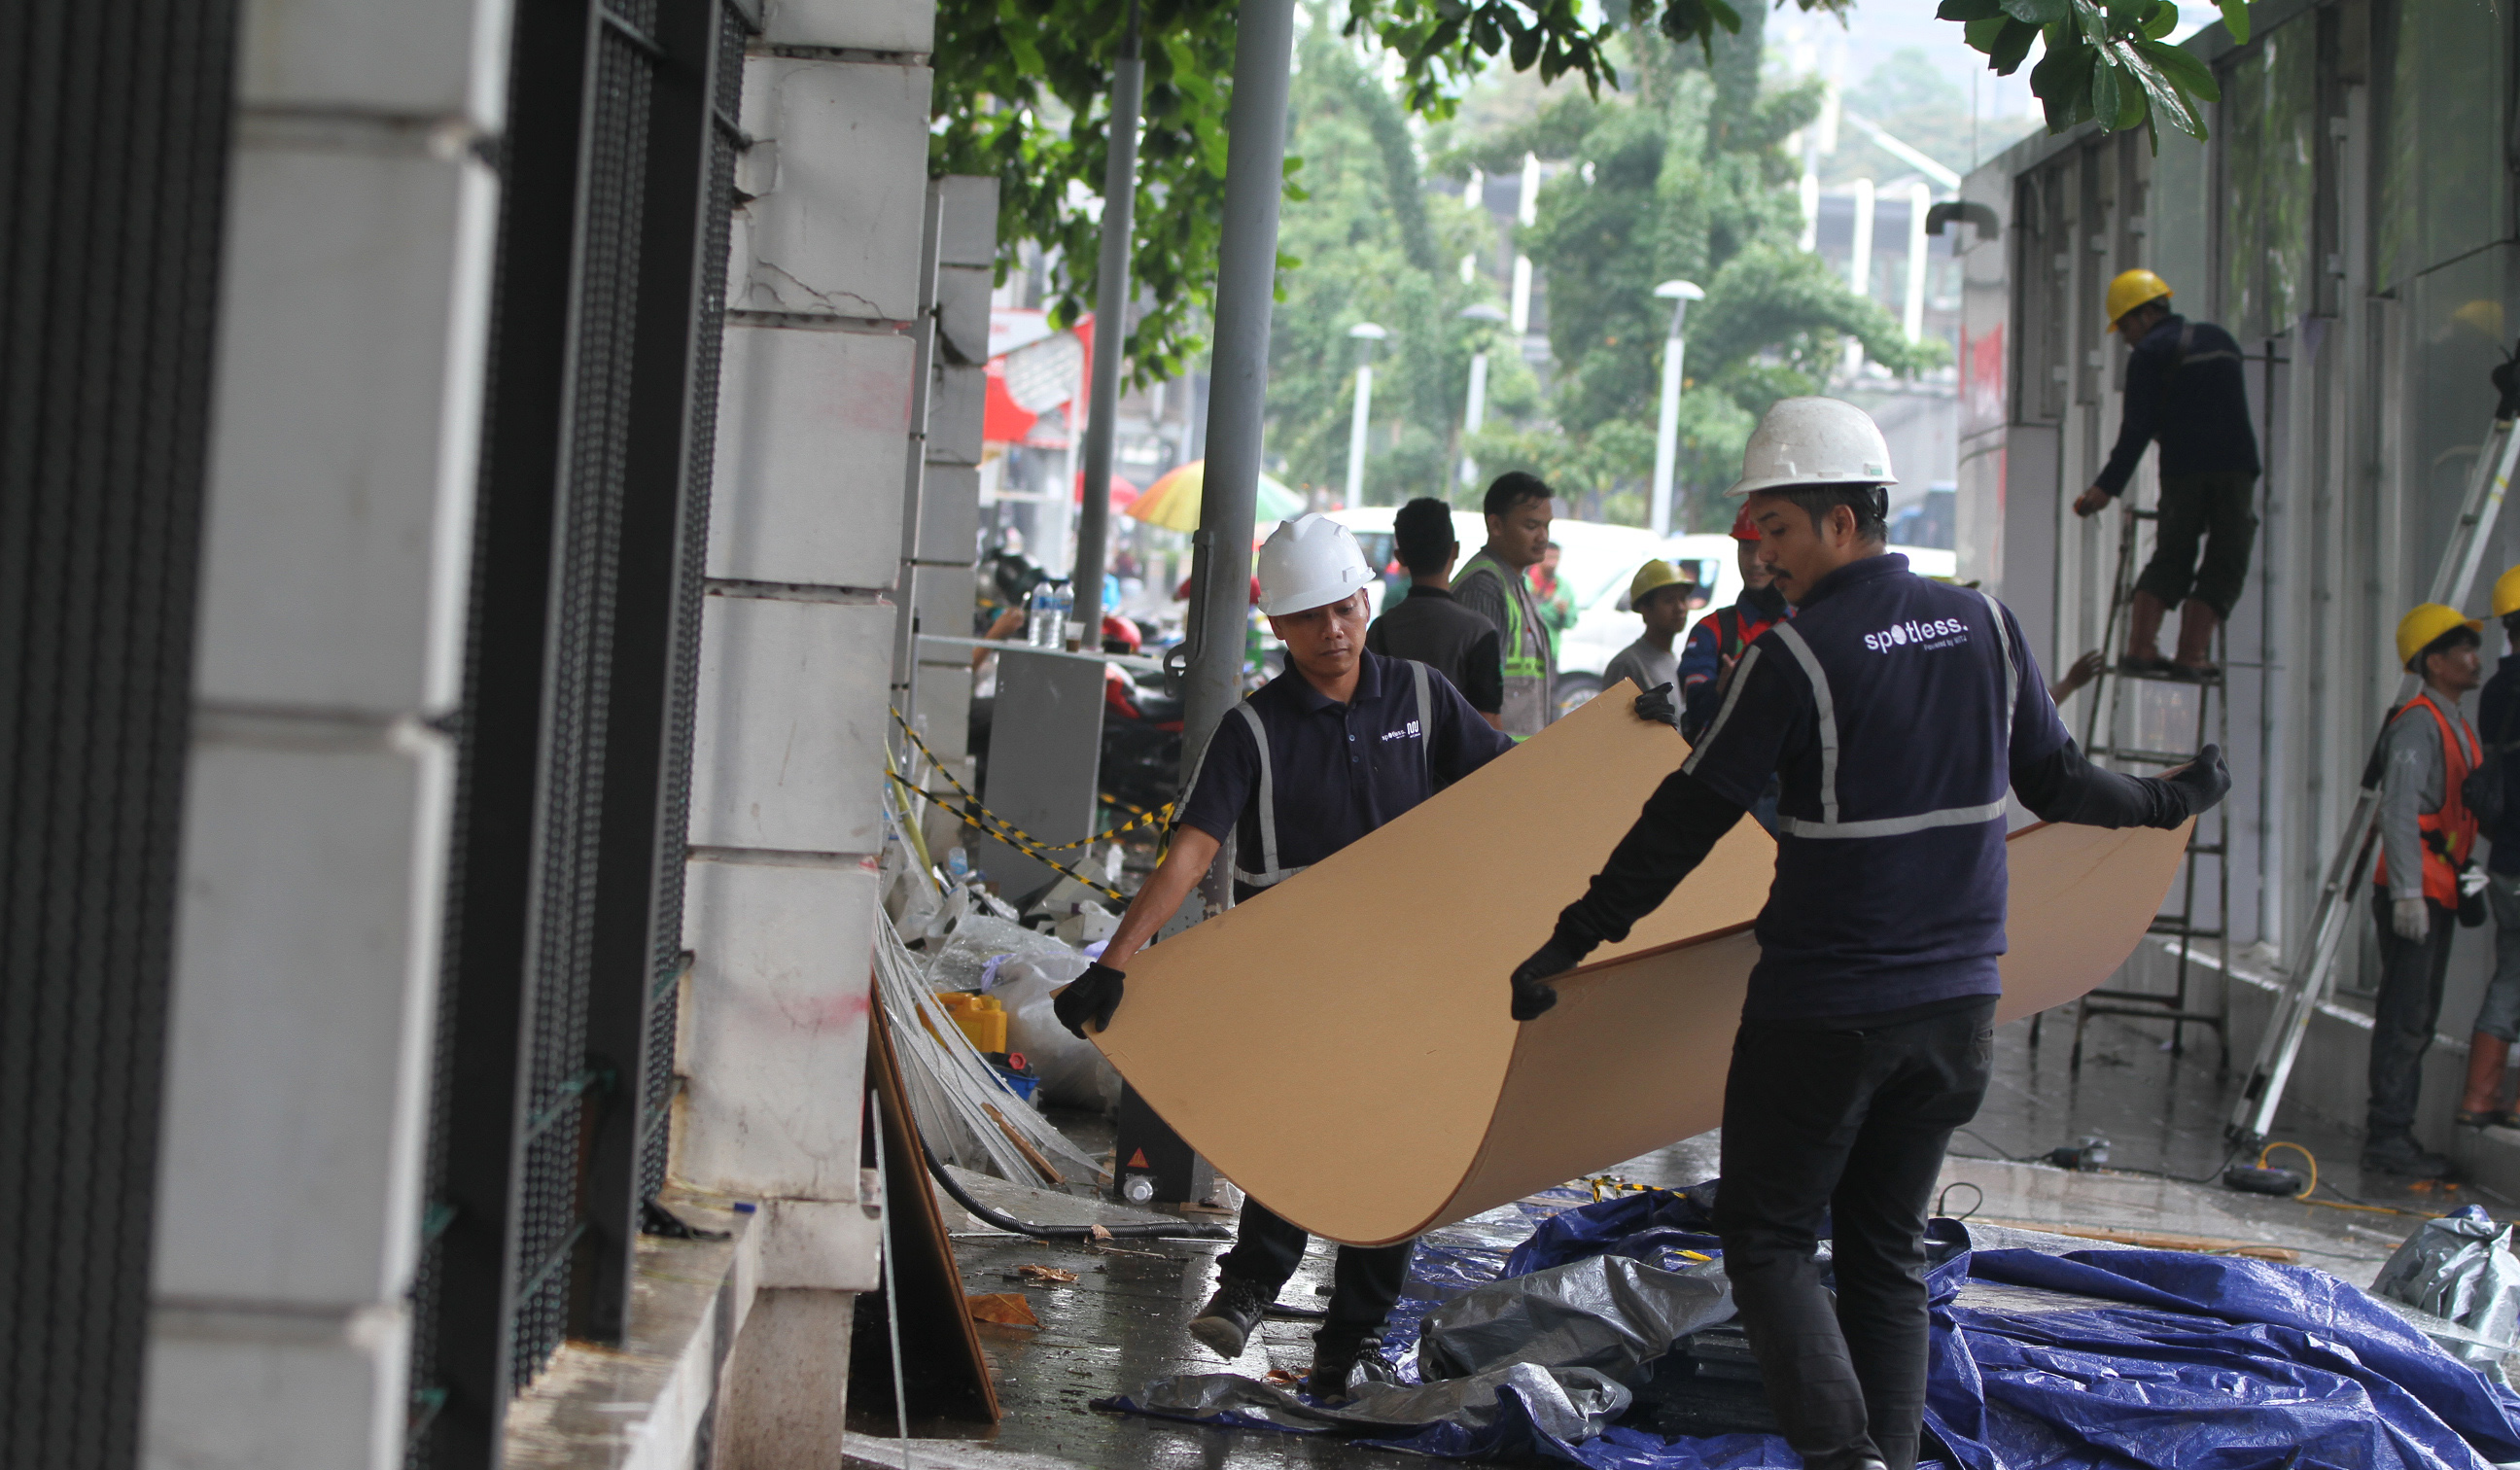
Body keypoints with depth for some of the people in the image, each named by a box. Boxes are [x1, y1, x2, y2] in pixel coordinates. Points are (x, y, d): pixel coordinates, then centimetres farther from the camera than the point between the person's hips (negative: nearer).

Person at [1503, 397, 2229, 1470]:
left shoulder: (1796, 656, -14)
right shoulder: (1985, 625, 2)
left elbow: (1684, 824, -11)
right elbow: (2057, 783, 12)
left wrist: (1569, 942, -4)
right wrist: (2166, 802, 33)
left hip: (1822, 1010, -6)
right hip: (1957, 1003, 6)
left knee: (1768, 1239, 6)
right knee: (1886, 1250, 15)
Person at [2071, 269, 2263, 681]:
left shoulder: (2150, 352, 0)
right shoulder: (2219, 338, 20)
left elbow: (2138, 427, -6)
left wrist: (2108, 487, -5)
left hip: (2184, 469, -3)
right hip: (2238, 464, 3)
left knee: (2170, 557, 11)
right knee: (2225, 562, 6)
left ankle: (2141, 646, 3)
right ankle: (2191, 654, -3)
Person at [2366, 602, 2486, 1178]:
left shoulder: (2455, 726, 20)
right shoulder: (2418, 722, -11)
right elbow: (2399, 811, -19)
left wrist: (2461, 883, 19)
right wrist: (2407, 892, -24)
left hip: (2437, 892, 10)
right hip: (2412, 892, -10)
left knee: (2417, 1020, 12)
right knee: (2404, 1017, -10)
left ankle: (2391, 1134, 17)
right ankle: (2387, 1137, -9)